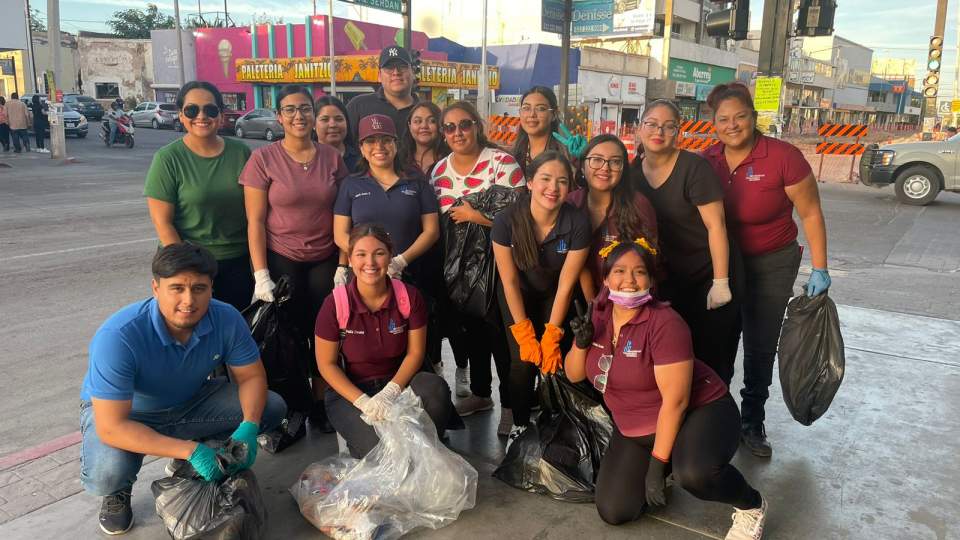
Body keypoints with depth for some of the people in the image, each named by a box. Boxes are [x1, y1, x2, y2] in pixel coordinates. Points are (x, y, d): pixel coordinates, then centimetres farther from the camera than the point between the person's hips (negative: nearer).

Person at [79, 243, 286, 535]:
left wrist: (248, 427, -30)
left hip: (190, 401, 4)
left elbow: (251, 376, -11)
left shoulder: (226, 319, -24)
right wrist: (191, 450, -41)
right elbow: (112, 428, -36)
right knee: (106, 474, -35)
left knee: (271, 407, -9)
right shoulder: (118, 337, -36)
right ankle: (119, 490, 6)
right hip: (121, 412, -4)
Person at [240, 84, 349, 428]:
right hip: (281, 261, -2)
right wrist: (261, 275, -12)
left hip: (325, 260, 2)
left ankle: (320, 402, 21)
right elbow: (255, 221, -7)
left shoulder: (332, 157, 3)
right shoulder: (263, 158, -5)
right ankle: (291, 410, 24)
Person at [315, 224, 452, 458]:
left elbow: (415, 352, -3)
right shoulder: (334, 304, -14)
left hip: (397, 383, 3)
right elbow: (326, 364, -8)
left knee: (435, 388, -30)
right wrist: (364, 402, -20)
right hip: (349, 391, -2)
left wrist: (391, 392, -20)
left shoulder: (409, 296, -8)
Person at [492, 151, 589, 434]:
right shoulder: (506, 220, -28)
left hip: (554, 295, 0)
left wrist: (551, 336, -14)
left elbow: (565, 285, -18)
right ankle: (520, 423, 15)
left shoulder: (577, 223, -28)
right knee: (523, 360, -7)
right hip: (518, 294, 0)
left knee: (555, 358, -9)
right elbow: (510, 281, -17)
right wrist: (524, 334, -14)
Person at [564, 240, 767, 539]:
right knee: (614, 512, -2)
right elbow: (574, 375, 4)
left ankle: (751, 505, -4)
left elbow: (676, 400, -24)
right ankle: (674, 462, 25)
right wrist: (581, 343, -17)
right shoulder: (597, 314, -5)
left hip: (698, 411, -6)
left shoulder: (664, 323, -25)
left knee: (695, 473, -38)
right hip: (634, 429, 7)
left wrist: (657, 463, -22)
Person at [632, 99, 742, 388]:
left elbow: (716, 226, -17)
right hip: (669, 277, 5)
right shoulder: (634, 172, 0)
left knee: (710, 356, 0)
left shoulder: (694, 167, -17)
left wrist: (721, 283, -18)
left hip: (708, 274, -5)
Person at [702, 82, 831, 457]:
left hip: (772, 264, -3)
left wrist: (819, 269, -11)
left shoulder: (783, 157, -19)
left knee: (760, 346, 9)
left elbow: (811, 214, -11)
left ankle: (753, 422, 26)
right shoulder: (708, 161, -8)